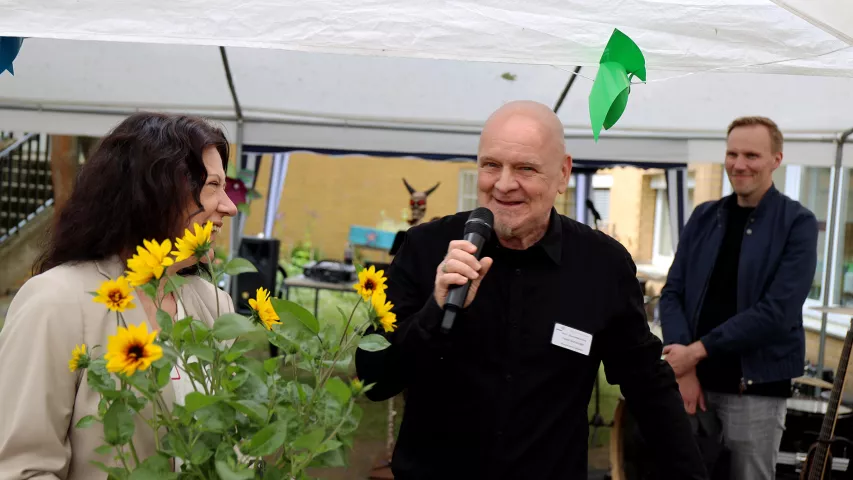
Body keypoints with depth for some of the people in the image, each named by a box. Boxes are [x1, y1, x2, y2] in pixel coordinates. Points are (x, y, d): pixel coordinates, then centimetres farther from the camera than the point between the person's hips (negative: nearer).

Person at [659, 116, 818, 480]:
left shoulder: (797, 223, -6)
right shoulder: (704, 217, 8)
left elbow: (776, 312, -15)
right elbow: (672, 293, 4)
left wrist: (698, 350, -15)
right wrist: (684, 366, -11)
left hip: (755, 391, -4)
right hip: (695, 381, 4)